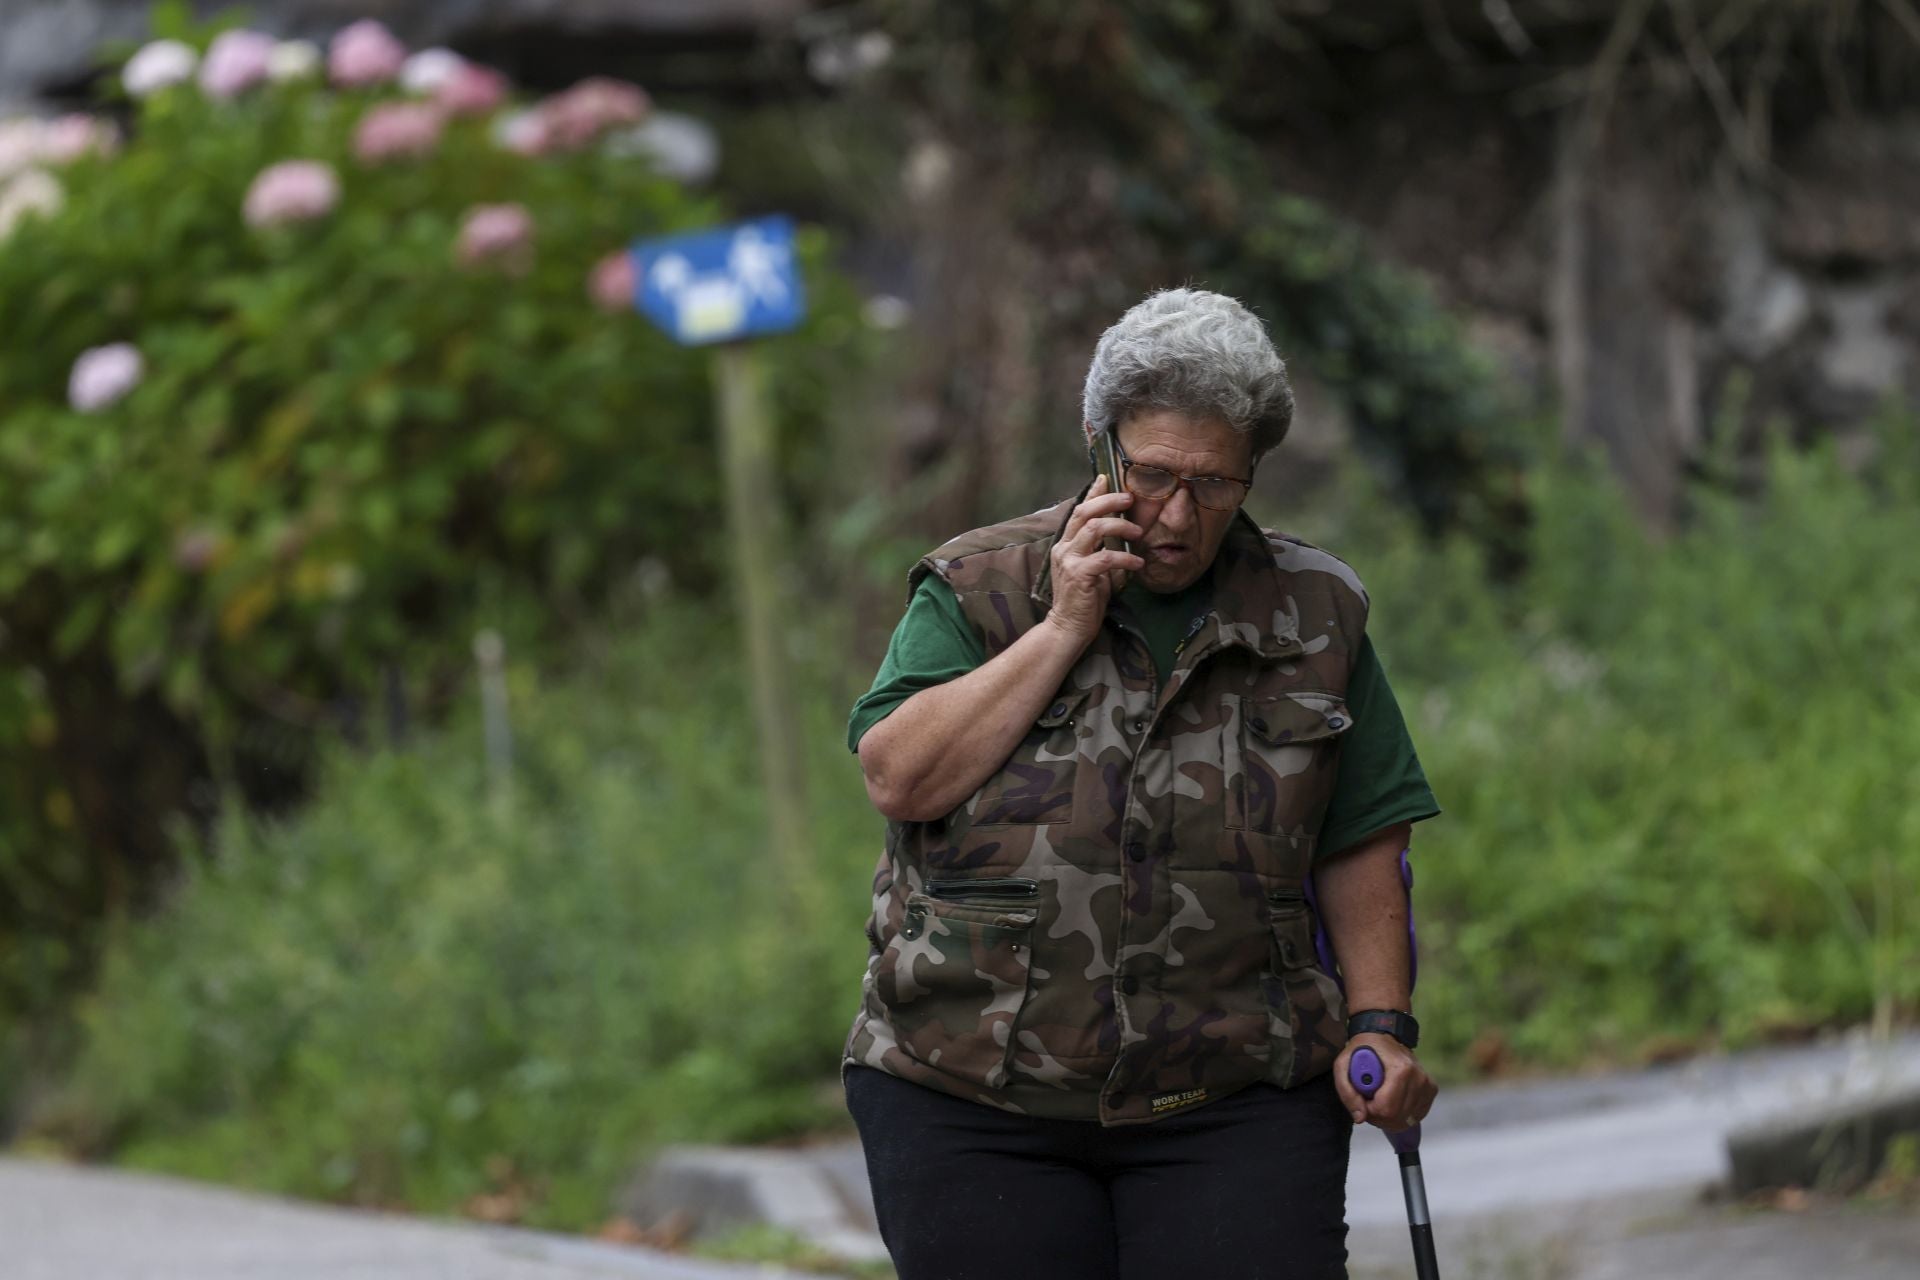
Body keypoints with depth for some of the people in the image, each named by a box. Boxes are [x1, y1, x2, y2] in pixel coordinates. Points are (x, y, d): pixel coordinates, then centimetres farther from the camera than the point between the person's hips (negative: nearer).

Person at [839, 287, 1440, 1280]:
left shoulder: (1312, 615, 10)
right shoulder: (978, 591, 5)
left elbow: (1361, 843, 12)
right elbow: (899, 779, -8)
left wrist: (1380, 1023, 1)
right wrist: (1062, 630, -9)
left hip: (1235, 1105, 1)